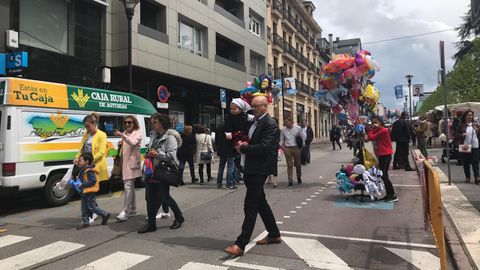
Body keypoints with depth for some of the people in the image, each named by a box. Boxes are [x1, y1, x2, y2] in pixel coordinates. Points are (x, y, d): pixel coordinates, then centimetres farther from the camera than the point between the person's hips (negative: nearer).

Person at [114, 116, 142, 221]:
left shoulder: (138, 133, -5)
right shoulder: (125, 133, 16)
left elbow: (133, 142, -26)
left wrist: (122, 136, -38)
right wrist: (120, 144, 3)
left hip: (132, 162, -8)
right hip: (125, 162, 8)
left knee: (127, 186, -14)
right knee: (131, 186, 15)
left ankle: (125, 212, -13)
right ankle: (133, 208, 26)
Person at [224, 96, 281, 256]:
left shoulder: (270, 124, -12)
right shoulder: (254, 122, 16)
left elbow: (264, 147, -23)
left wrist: (243, 148, -15)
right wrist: (243, 145, 0)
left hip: (259, 170, -10)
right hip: (252, 169, 10)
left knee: (250, 206, -8)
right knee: (260, 202, 17)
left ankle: (241, 244, -5)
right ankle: (274, 234, 31)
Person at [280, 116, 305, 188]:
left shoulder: (298, 128, 0)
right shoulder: (283, 130, 5)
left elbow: (302, 138, 6)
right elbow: (281, 140, 11)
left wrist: (301, 146, -4)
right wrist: (282, 146, -6)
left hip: (296, 148, 0)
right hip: (287, 148, 1)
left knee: (298, 164, 12)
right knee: (289, 165, 0)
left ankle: (299, 177, 36)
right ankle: (290, 181, 4)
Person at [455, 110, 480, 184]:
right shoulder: (461, 125, 3)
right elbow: (456, 136, 3)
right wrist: (461, 135, -16)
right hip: (465, 147, -1)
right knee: (466, 163, 8)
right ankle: (467, 177, 19)